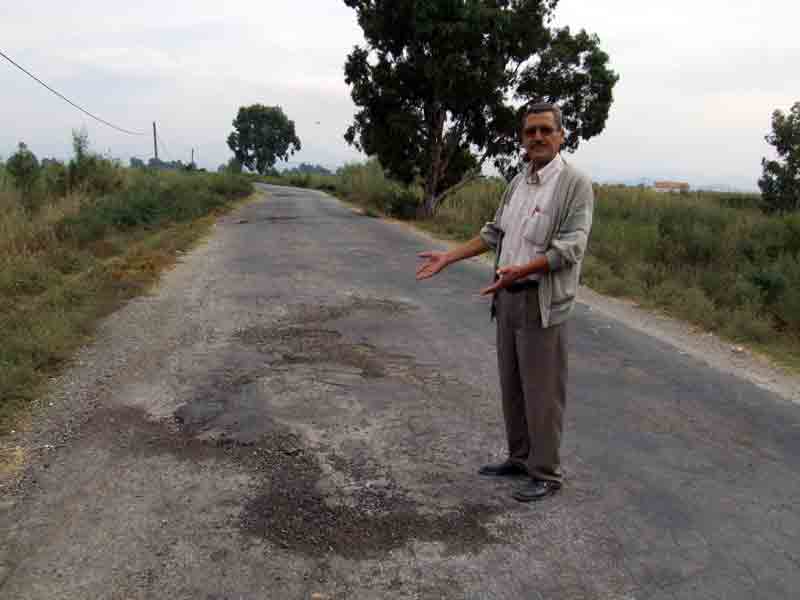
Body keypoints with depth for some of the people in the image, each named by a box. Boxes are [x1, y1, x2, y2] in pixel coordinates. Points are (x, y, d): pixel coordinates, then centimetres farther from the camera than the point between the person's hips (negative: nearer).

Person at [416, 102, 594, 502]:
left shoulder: (575, 184, -11)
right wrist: (447, 258, 12)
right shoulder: (518, 182, 12)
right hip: (508, 299, 8)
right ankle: (520, 458, 31)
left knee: (542, 392, 1)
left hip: (543, 303, -7)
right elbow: (495, 233, 17)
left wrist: (522, 270, -33)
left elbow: (570, 248, -20)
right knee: (512, 386, 15)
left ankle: (546, 473, 15)